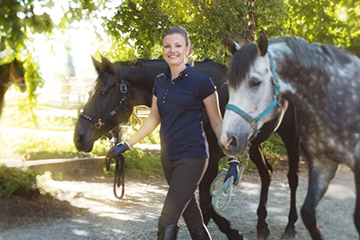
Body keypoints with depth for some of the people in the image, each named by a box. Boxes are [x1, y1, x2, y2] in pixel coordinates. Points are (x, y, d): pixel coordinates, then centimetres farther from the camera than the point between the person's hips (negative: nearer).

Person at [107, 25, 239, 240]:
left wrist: (232, 159, -8)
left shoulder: (201, 82, -8)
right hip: (168, 158, 7)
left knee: (167, 222, -12)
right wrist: (126, 145, 17)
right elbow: (153, 120, 19)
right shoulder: (160, 82, 10)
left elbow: (217, 123, -4)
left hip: (192, 157, -6)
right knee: (193, 221, 16)